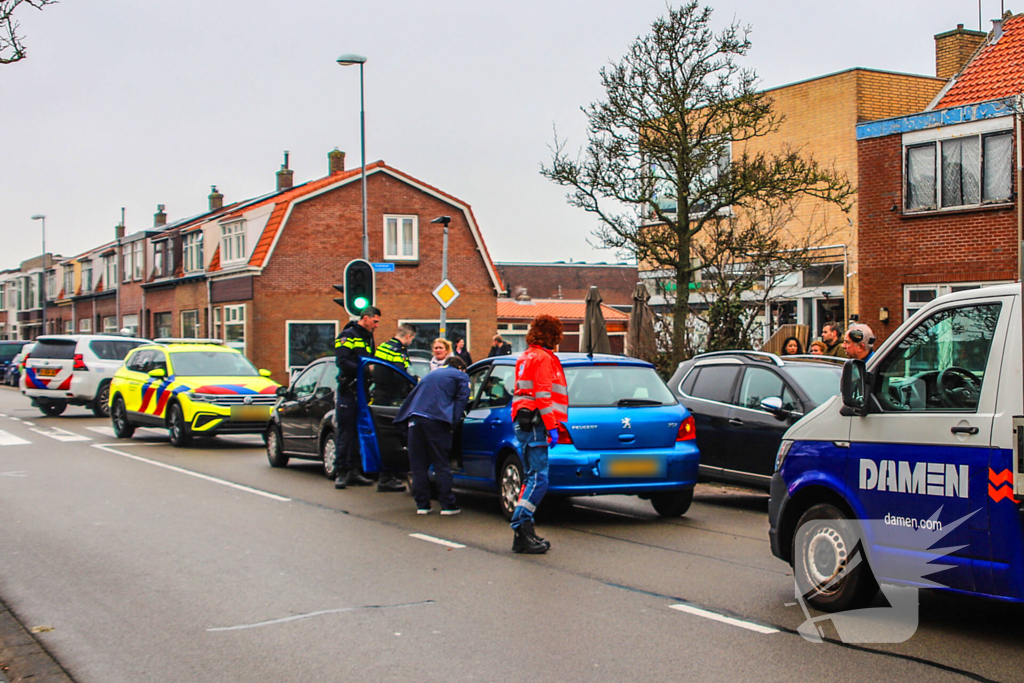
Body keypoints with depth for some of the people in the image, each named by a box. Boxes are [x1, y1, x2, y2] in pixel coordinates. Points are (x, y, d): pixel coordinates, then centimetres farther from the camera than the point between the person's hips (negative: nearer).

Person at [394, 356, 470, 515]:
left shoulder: (430, 375, 33)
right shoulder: (460, 376, 18)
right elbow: (462, 399, 4)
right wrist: (453, 423, 1)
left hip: (415, 418, 4)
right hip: (436, 420, -4)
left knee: (418, 466, 8)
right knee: (442, 465, 0)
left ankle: (422, 505, 8)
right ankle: (447, 505, 1)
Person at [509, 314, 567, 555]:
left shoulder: (527, 356, 22)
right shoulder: (543, 358, -8)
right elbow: (543, 394, -16)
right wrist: (552, 427, -17)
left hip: (523, 422, 10)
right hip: (535, 423, -10)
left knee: (533, 477, 11)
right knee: (539, 478, -12)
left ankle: (524, 534, 10)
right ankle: (521, 525, -18)